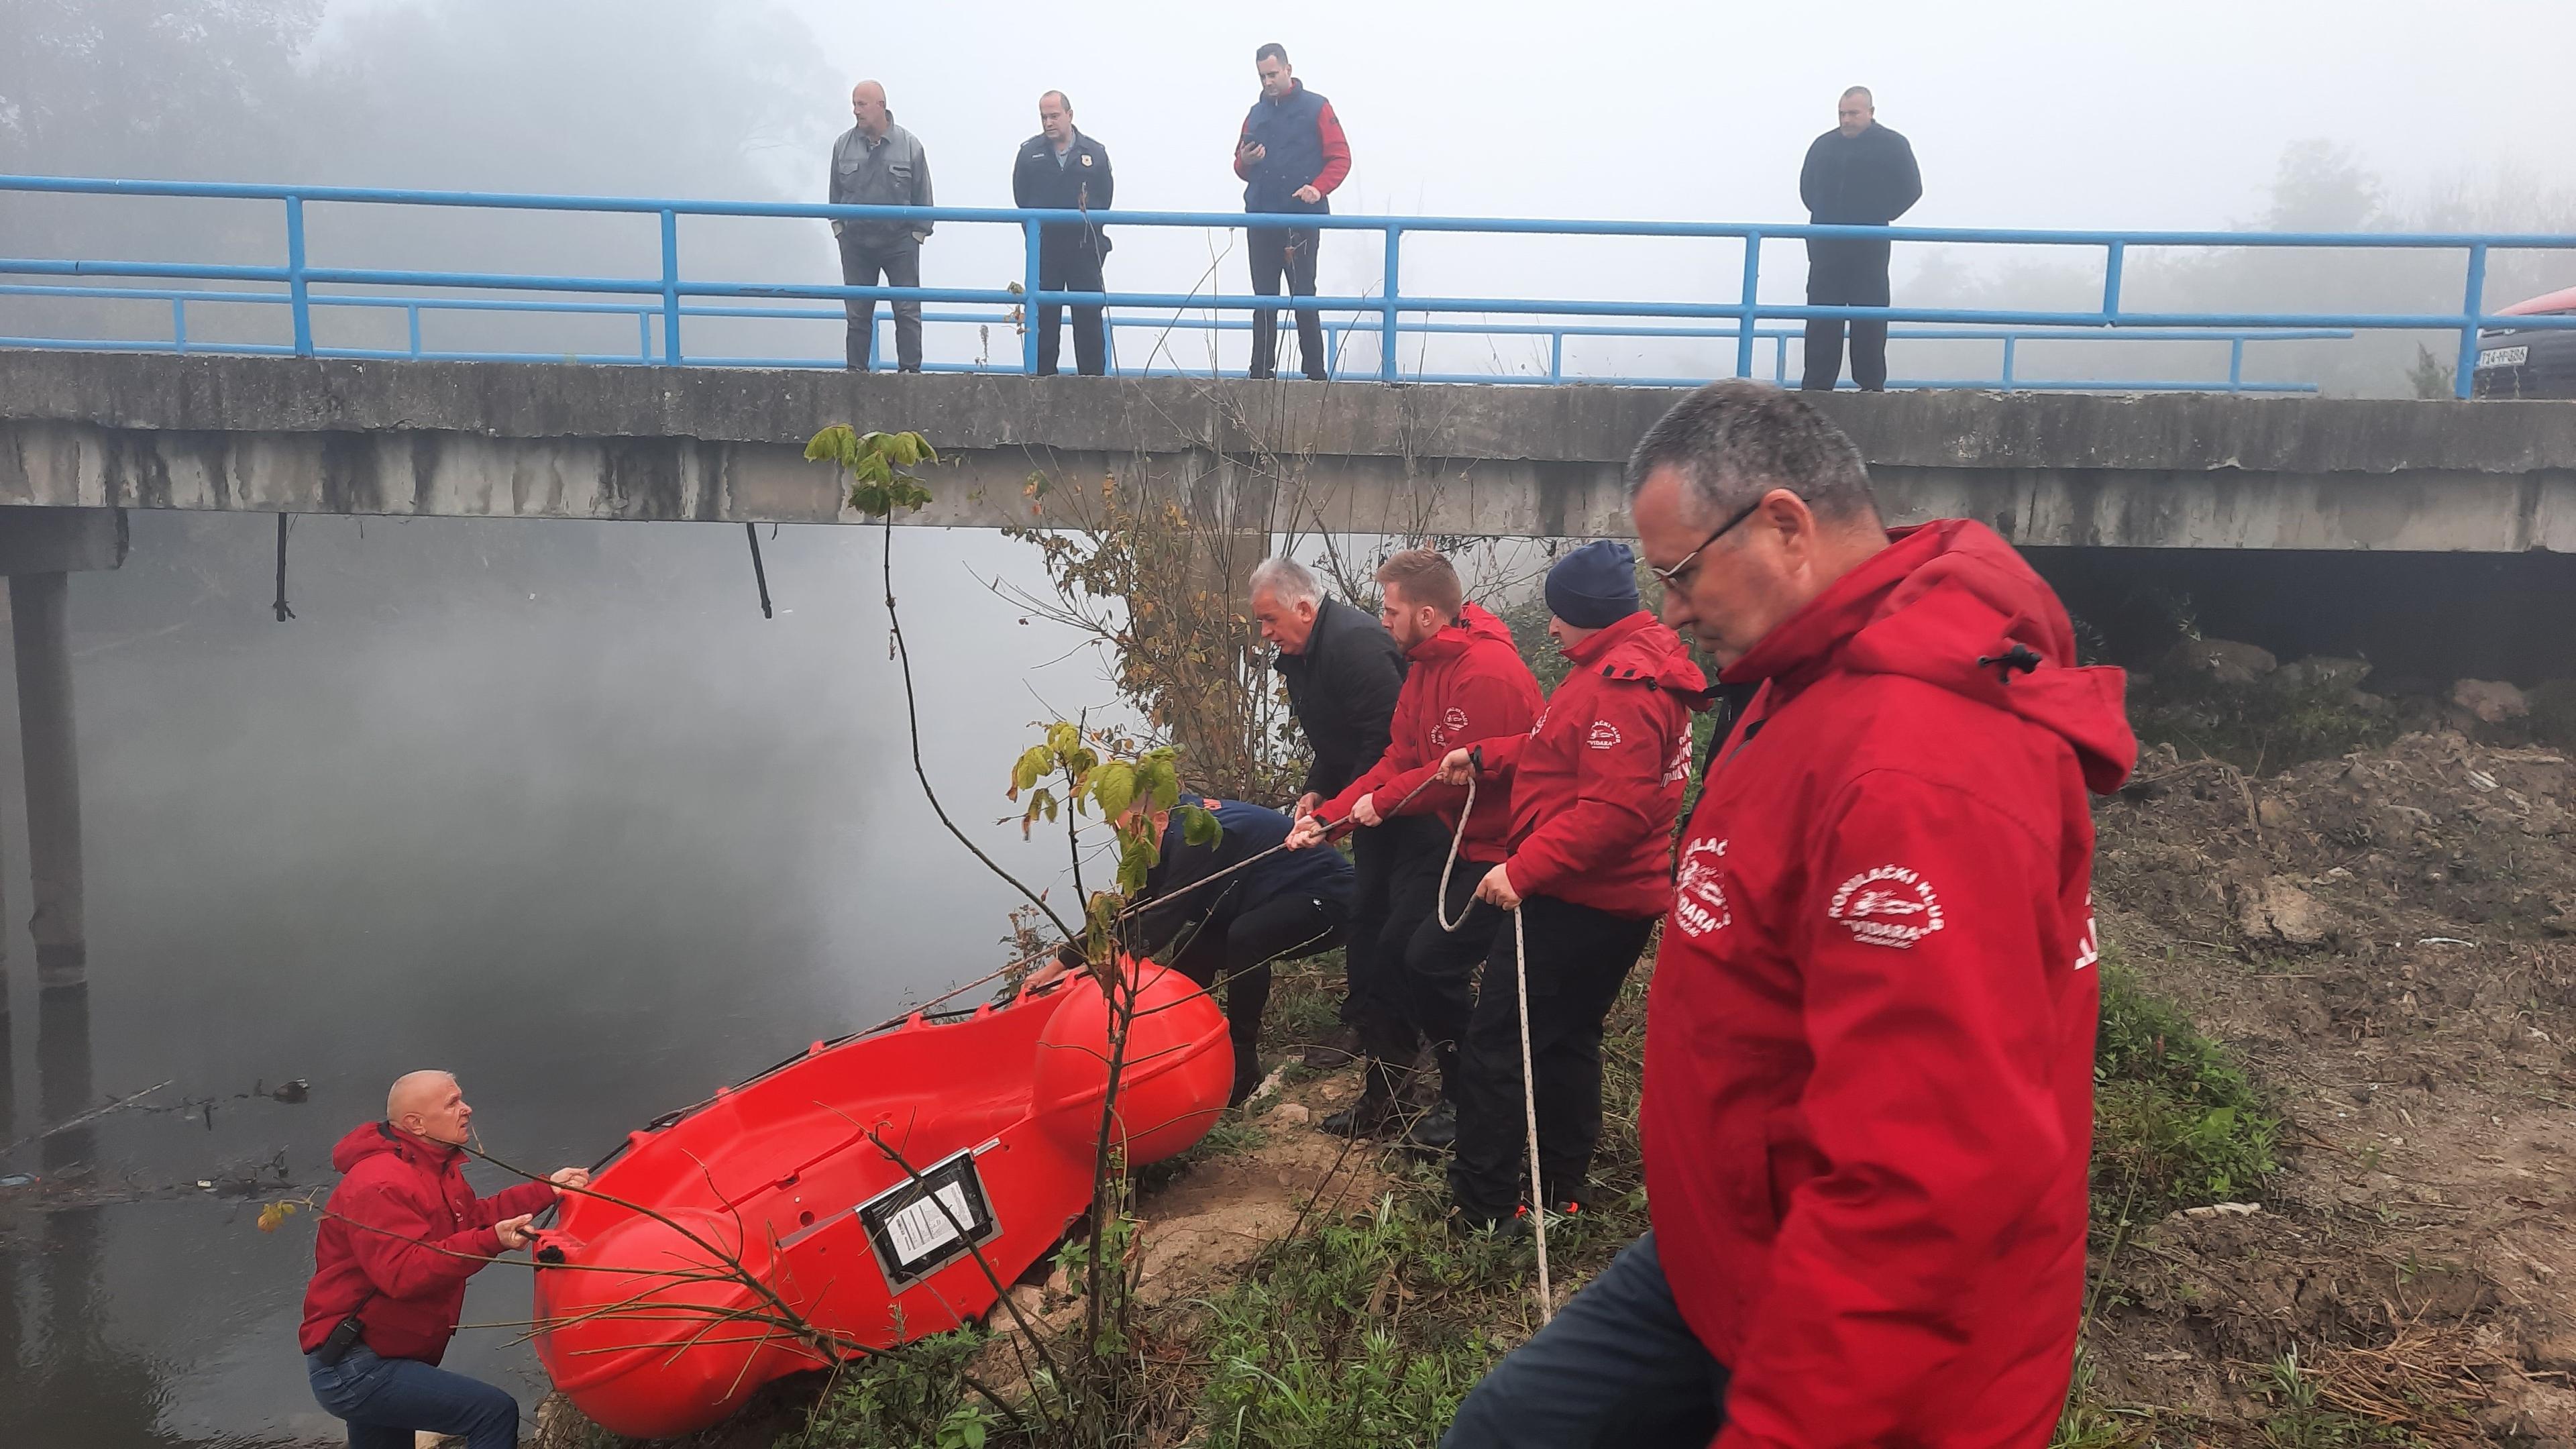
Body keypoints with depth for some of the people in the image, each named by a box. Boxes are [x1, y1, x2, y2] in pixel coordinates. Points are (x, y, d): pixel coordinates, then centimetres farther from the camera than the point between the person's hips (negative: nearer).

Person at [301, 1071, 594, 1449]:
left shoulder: (434, 1166, 13)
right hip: (352, 1370, -11)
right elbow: (403, 1273, -31)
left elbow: (473, 1216, 20)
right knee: (495, 1411, -19)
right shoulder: (379, 1185, -22)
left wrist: (547, 1191, 14)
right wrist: (492, 1242, -38)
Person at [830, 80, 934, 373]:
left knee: (908, 311, -2)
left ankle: (910, 370, 3)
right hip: (855, 242, 2)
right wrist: (838, 226, 6)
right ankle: (856, 370, 14)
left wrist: (919, 231, -2)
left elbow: (922, 194, 1)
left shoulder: (909, 145, -4)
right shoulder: (843, 145, 2)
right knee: (857, 312, 7)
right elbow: (836, 191, 11)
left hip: (900, 241, -2)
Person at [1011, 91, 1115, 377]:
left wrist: (1088, 213, -4)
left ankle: (1092, 374, 3)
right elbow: (1021, 197, 6)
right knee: (1044, 315, 2)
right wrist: (1037, 224, 2)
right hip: (1043, 248, 0)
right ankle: (1044, 375, 8)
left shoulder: (1095, 152, 6)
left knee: (1089, 315, -1)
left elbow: (1105, 197, 7)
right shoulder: (1030, 151, 6)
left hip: (1084, 246, 0)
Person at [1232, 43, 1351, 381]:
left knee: (1304, 297, -5)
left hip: (1302, 219, -4)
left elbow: (1340, 158, -2)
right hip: (1260, 220, 4)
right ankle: (1262, 373, 8)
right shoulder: (1257, 113, 17)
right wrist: (1245, 161, -2)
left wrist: (1318, 188, -19)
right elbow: (1243, 170, 22)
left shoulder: (1316, 108, 2)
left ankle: (1316, 374, -1)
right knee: (1264, 300, 5)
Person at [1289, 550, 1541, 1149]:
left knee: (1432, 961, -12)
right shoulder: (1425, 665, 7)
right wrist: (1327, 817, -3)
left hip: (1500, 846, -10)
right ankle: (1383, 1094, 20)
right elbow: (1399, 759, 7)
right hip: (1454, 838, 10)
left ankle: (1467, 1097, 10)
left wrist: (1385, 801, -13)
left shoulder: (1487, 670, -24)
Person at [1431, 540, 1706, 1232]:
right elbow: (1564, 751, 20)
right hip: (1615, 898, 11)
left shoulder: (1623, 683, -21)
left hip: (1578, 905, -11)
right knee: (1568, 1038, 20)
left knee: (1495, 1042, -3)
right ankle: (1563, 1186, 31)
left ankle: (1481, 1205, 4)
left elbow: (1614, 808, -29)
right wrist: (1483, 757, 12)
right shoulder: (1631, 663, 12)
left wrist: (1523, 870, -27)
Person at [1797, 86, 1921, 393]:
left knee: (1869, 318, -3)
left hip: (1869, 248, -3)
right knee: (1821, 317, -1)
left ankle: (1872, 386, 1)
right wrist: (1824, 217, 11)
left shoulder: (1892, 145, 1)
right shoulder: (1824, 145, 11)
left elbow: (1910, 189, 1)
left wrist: (1877, 218, -3)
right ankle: (1817, 386, 0)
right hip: (1826, 245, 3)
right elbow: (1807, 186, 22)